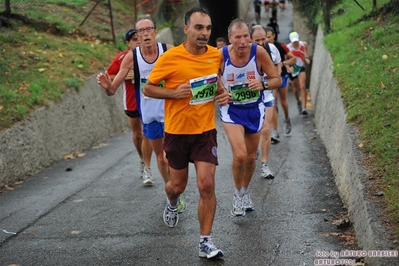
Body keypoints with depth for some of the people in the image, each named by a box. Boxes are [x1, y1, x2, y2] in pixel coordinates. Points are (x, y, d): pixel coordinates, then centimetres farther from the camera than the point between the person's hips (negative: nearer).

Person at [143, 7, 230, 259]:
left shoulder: (216, 55, -2)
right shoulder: (170, 58, -14)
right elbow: (148, 88, -6)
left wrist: (222, 93, -1)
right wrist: (175, 92, -22)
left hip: (206, 131, 2)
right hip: (177, 131, -1)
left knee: (207, 185, -9)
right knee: (178, 185, 13)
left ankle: (206, 242, 3)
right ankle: (172, 204, 51)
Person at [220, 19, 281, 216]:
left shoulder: (259, 52, -18)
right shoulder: (221, 55, -18)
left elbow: (277, 79, -9)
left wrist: (263, 84, -30)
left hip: (254, 109, 2)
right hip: (231, 110, -2)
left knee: (251, 157, 14)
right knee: (240, 155, -19)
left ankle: (245, 192, 41)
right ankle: (238, 194, 7)